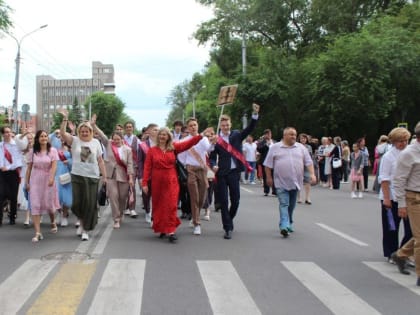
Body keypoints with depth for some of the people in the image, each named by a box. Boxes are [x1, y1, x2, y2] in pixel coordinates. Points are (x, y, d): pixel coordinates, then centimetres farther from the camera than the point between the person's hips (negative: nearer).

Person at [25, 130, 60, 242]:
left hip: (48, 180, -1)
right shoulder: (33, 151, 4)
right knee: (35, 205, -6)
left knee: (49, 204, 6)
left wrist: (52, 178, -26)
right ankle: (37, 233, -7)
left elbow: (54, 165, -11)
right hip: (35, 180, 1)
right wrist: (27, 182, 6)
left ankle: (53, 222, 40)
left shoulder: (52, 150, -3)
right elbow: (29, 167, 7)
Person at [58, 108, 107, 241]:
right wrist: (65, 119, -26)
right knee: (77, 202, 2)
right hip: (77, 175, 0)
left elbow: (100, 161, 7)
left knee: (90, 204, 1)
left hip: (92, 177, 0)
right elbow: (62, 133, -15)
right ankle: (82, 222, 31)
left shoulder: (95, 142, 5)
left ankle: (85, 230, 13)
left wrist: (104, 176, 5)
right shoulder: (75, 140, 2)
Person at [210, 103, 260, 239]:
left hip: (234, 172, 1)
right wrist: (213, 165, -16)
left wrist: (255, 114, -19)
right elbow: (212, 156, 5)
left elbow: (249, 129, -6)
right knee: (223, 201, 1)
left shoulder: (236, 135, 6)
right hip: (221, 173, -1)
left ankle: (229, 220, 31)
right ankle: (228, 228, 7)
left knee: (235, 200, 6)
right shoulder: (216, 139, 1)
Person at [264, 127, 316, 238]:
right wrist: (269, 177, 2)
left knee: (291, 205, 13)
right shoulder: (275, 147, 1)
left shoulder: (301, 147, 8)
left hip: (295, 182, 3)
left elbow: (309, 162, 6)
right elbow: (268, 164, 3)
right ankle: (284, 227, -19)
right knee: (284, 204, -11)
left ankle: (288, 224, 28)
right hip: (281, 183, -3)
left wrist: (312, 174, -6)